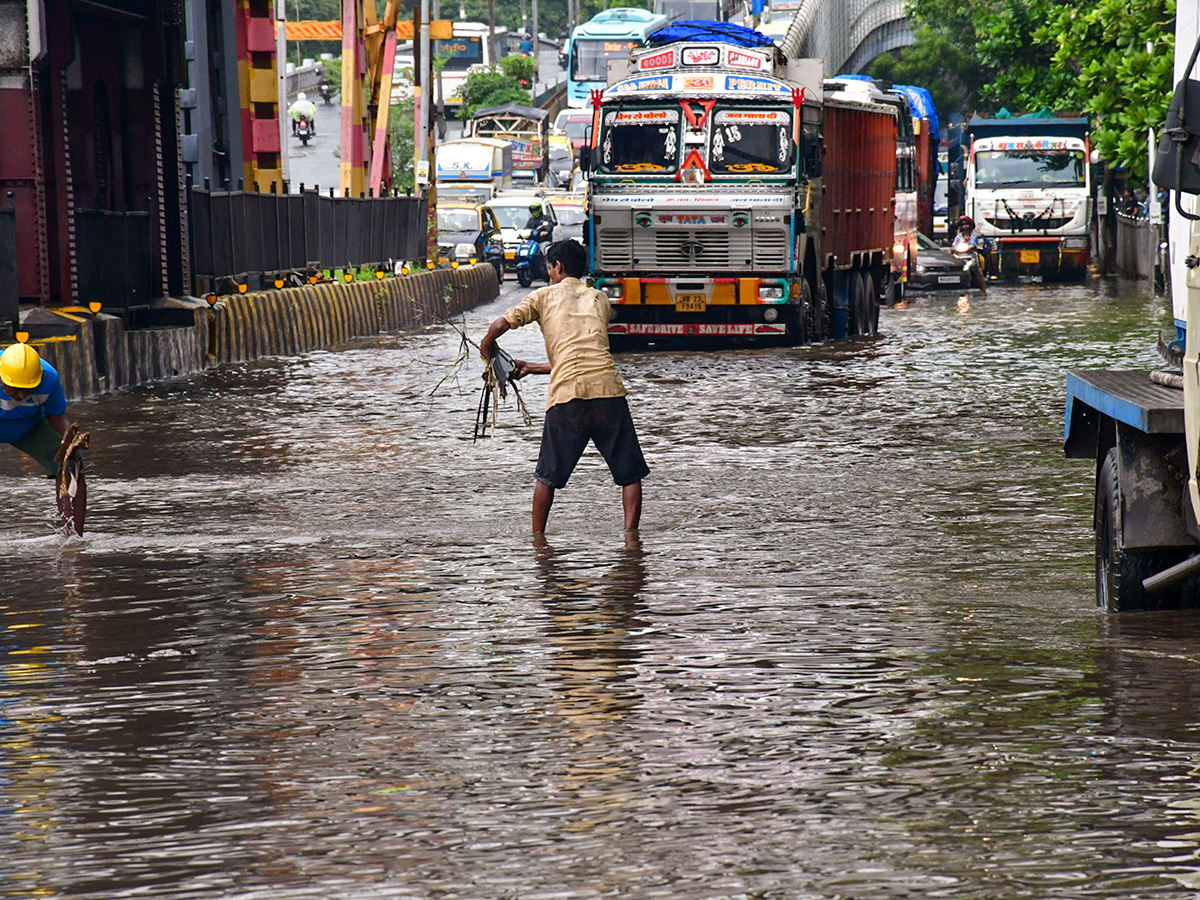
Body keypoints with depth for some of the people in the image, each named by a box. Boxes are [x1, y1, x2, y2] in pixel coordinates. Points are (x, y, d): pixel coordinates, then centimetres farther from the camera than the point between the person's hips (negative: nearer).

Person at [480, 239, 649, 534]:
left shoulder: (544, 296, 13)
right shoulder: (600, 299, 22)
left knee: (548, 476, 13)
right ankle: (630, 533, -3)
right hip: (608, 388, 2)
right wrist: (533, 368, 33)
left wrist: (487, 349, 23)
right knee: (630, 473, 8)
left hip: (567, 393, -1)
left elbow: (499, 325, 1)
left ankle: (537, 537, 18)